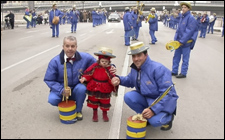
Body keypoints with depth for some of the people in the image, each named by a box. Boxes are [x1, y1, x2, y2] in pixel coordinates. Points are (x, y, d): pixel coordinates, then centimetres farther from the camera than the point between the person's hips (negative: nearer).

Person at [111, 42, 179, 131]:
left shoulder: (158, 69, -26)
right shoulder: (135, 68, -3)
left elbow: (167, 93, -27)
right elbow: (130, 81, 16)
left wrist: (153, 110, -34)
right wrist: (119, 79, -7)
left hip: (164, 101, -6)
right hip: (146, 98, 6)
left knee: (154, 121, -30)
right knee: (128, 97, -17)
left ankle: (168, 116, 8)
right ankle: (146, 115, 4)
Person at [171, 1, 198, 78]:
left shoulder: (191, 18, -14)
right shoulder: (182, 17, 10)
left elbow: (189, 32, -19)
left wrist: (182, 41, -19)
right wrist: (176, 39, 5)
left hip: (186, 42, -8)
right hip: (179, 41, 8)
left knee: (185, 59, 4)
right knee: (176, 56, 14)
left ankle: (183, 73, 15)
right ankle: (174, 71, 26)